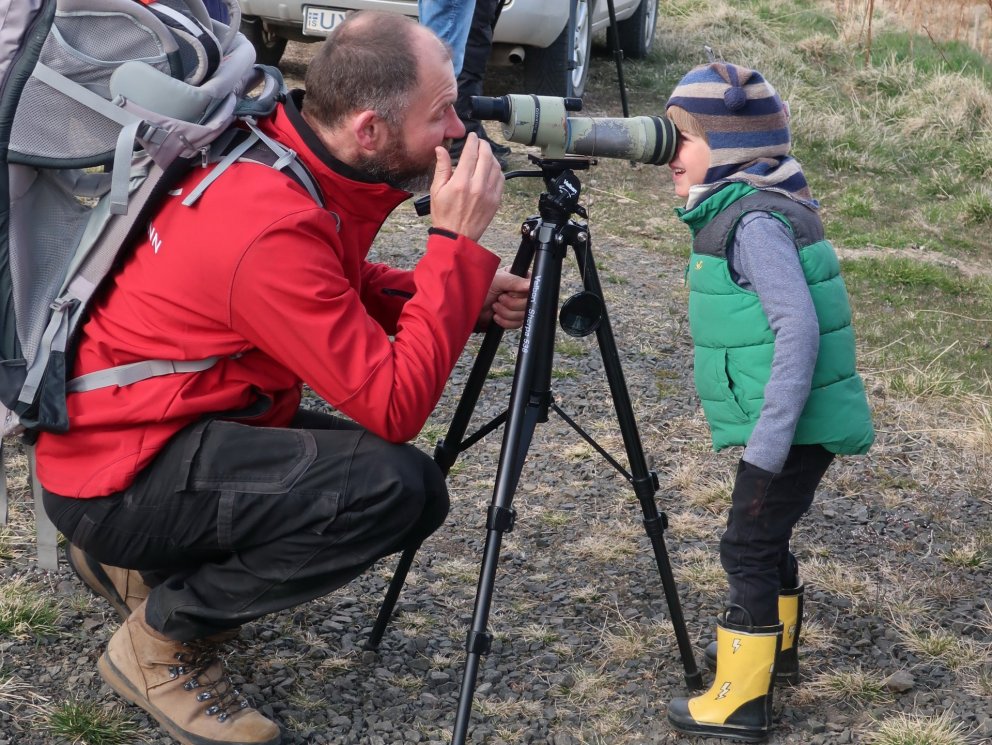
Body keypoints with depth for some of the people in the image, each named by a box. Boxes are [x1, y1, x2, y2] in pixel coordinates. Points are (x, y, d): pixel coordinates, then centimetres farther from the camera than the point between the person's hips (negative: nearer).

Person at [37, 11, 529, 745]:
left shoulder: (291, 156, -3)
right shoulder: (272, 229, -30)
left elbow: (347, 292, 13)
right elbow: (396, 409, -28)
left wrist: (467, 296, -5)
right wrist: (457, 242, -25)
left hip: (179, 426, 10)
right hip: (116, 472, -10)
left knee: (407, 483, 10)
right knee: (392, 487, -26)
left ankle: (144, 563, 19)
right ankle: (162, 644, -5)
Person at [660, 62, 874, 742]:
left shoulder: (756, 222, -20)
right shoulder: (739, 208, 9)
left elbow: (798, 332, -26)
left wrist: (767, 442, -27)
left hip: (793, 424, -9)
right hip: (790, 423, 9)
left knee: (749, 547, -3)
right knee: (767, 535, 22)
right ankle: (774, 647, 41)